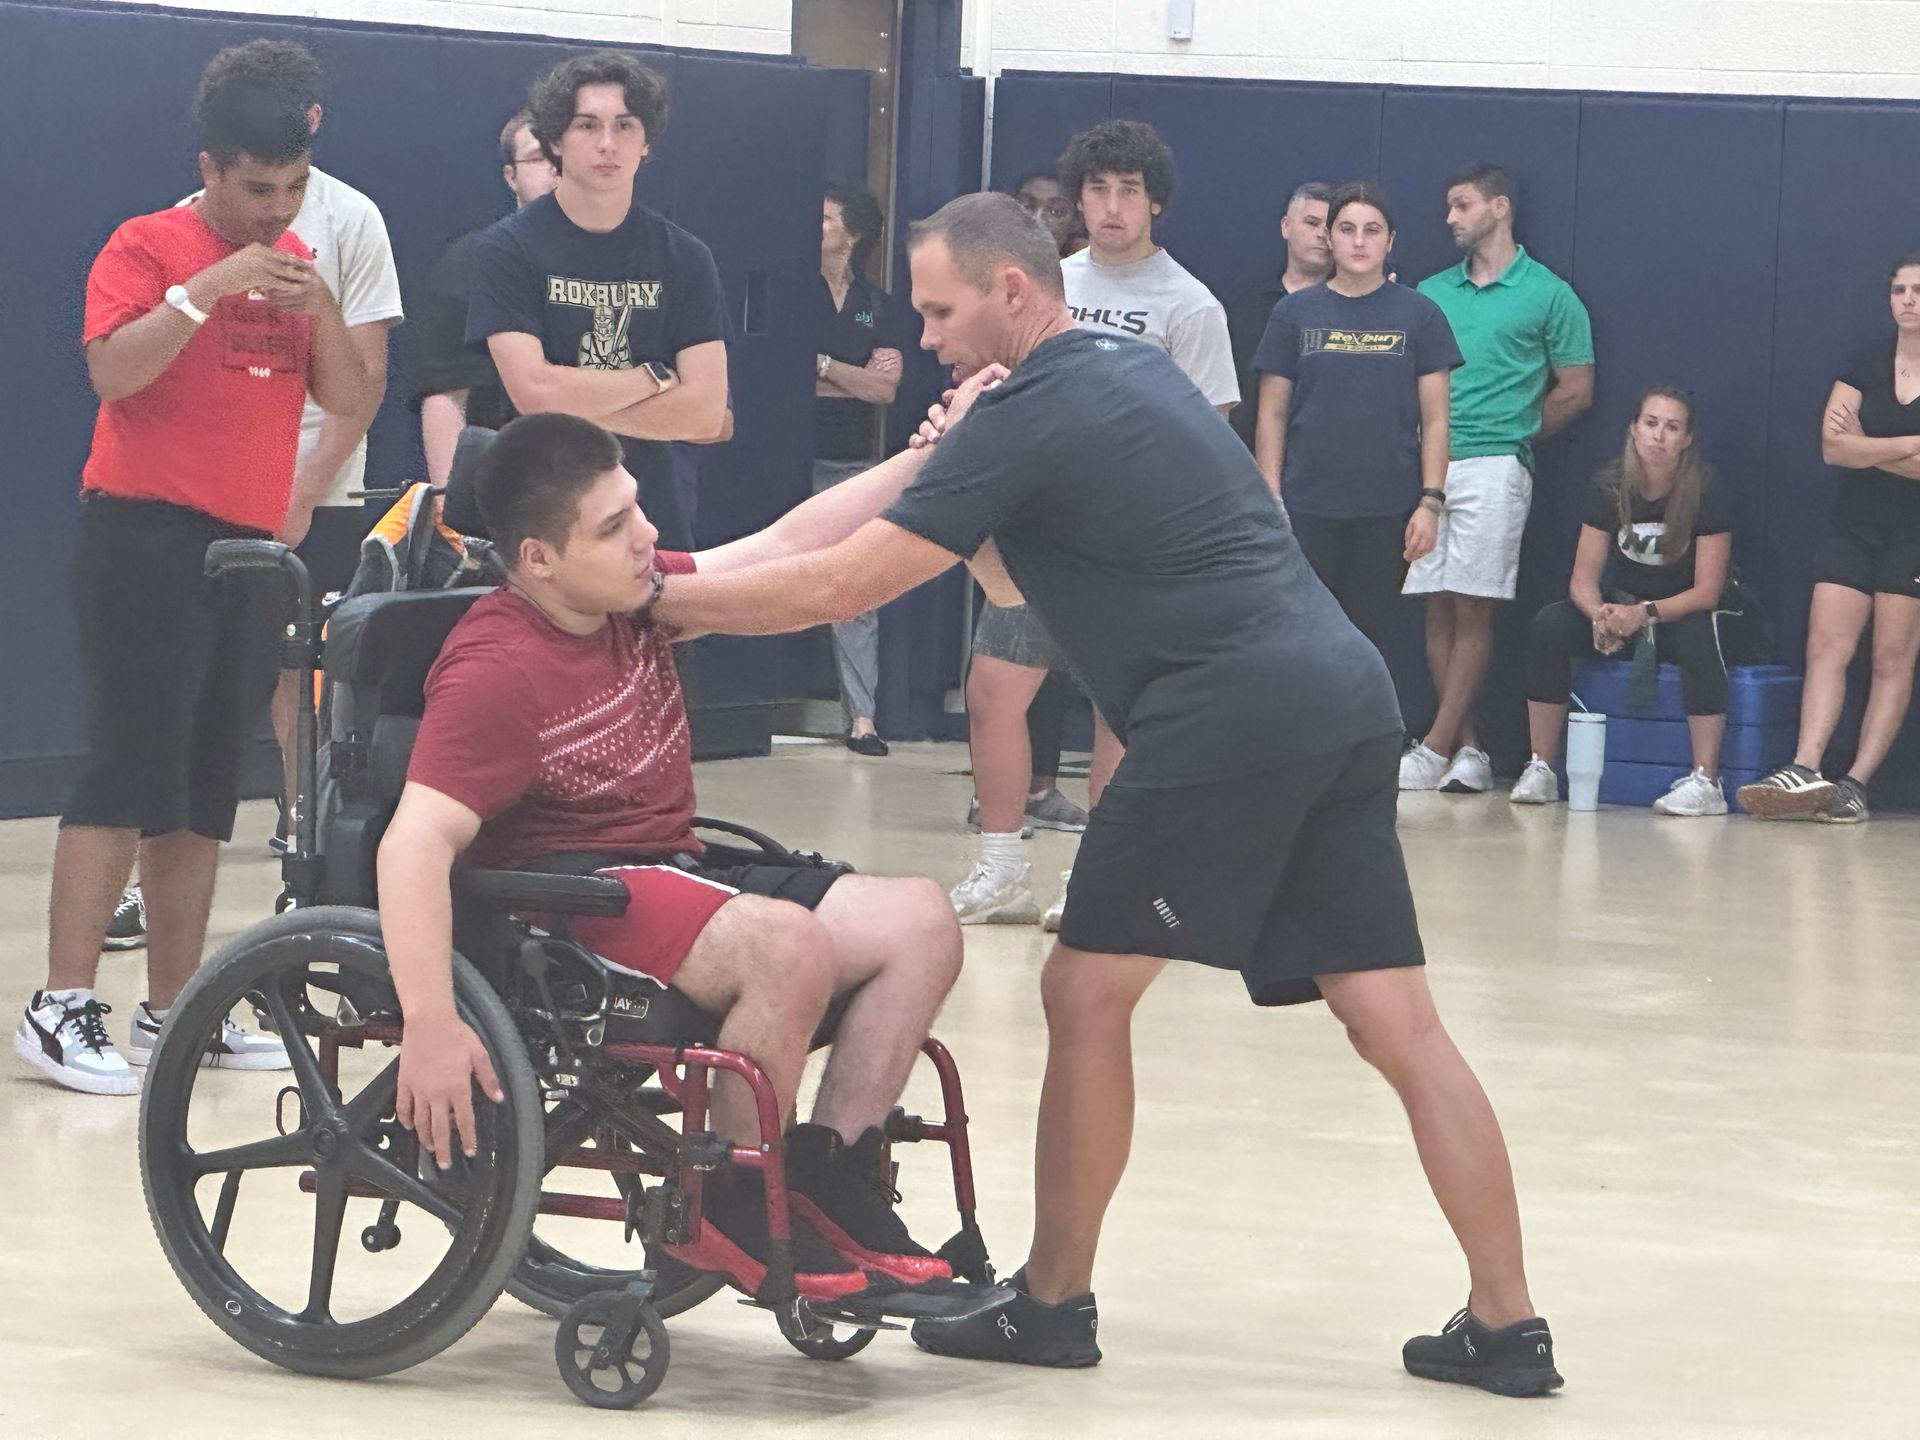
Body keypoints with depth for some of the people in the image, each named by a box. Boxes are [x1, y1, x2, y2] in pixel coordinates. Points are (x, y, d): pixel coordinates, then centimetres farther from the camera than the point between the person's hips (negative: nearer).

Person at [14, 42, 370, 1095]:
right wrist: (208, 290, -25)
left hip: (254, 545, 7)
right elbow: (112, 369, -19)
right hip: (148, 537, -7)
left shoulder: (298, 263, 13)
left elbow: (349, 399, 7)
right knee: (127, 771, -12)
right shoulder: (149, 248, -5)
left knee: (205, 790, 8)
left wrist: (319, 309, -10)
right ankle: (61, 1009, -12)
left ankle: (173, 1011, 13)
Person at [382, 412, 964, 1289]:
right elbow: (415, 844, -28)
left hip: (670, 873, 9)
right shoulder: (495, 671, -19)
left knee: (918, 923, -3)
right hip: (558, 900, -9)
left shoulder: (633, 596, 7)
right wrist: (430, 1024, -38)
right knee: (790, 945, -33)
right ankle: (735, 1208, -16)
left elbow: (785, 545, 17)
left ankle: (828, 1176, -7)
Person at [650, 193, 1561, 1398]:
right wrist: (955, 467, 14)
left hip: (1234, 718, -9)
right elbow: (1019, 574, 32)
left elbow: (841, 586, -5)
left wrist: (654, 598, 4)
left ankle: (1054, 1301, 12)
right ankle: (1507, 1325, 2)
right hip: (1341, 698, 9)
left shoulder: (1030, 414, -4)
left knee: (1088, 993, 4)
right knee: (1400, 1023, 5)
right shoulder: (1134, 371, 23)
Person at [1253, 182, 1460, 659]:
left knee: (1367, 644, 4)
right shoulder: (1296, 313, 6)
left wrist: (1431, 502, -3)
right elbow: (1271, 417, 6)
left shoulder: (1419, 316, 5)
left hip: (1387, 513, 0)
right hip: (1307, 510, 0)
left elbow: (1434, 419, 5)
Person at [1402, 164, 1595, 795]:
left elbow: (1575, 389, 5)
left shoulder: (1548, 295, 3)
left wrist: (1511, 434, 8)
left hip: (1491, 466, -5)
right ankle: (1467, 750, 5)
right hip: (1426, 464, 5)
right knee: (1437, 607, 1)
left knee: (1471, 607, -7)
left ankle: (1437, 749, -9)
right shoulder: (1431, 293, 16)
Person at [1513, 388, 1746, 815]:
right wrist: (1600, 615, -30)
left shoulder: (1707, 492, -16)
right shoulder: (1611, 489, -6)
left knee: (1699, 635, -38)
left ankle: (1706, 782, -39)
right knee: (1550, 625, -22)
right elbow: (1584, 577, -7)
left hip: (1684, 614, -4)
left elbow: (1707, 591, -18)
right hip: (1622, 608, 4)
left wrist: (1645, 614, -33)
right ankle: (1540, 770, -18)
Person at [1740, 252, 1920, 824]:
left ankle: (1858, 782, -8)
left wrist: (1865, 447, -7)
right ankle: (1805, 770, -20)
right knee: (1826, 645, -10)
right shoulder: (1868, 361, 6)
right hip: (1852, 527, 3)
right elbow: (1834, 447, -4)